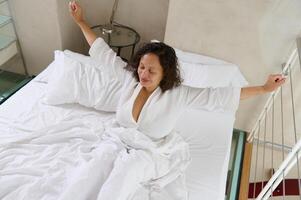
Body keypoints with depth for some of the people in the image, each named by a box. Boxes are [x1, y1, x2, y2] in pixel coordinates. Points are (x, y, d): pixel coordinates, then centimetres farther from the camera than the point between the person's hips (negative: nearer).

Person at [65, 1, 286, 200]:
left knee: (130, 166, -32)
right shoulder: (129, 77, -9)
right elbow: (102, 52, 0)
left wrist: (264, 88, -20)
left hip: (154, 151, -2)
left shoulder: (179, 94, -18)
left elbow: (221, 96, -18)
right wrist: (81, 21, 4)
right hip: (119, 139, 3)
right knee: (101, 159, -26)